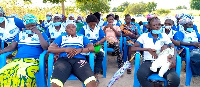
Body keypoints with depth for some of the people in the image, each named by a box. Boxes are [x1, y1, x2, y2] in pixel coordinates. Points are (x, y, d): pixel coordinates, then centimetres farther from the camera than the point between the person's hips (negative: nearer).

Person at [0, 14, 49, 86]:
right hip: (17, 60, 4)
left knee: (23, 75, -38)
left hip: (33, 60, -3)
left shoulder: (41, 34, 16)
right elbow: (12, 46, 15)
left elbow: (45, 47, 0)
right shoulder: (20, 34, 25)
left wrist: (38, 33, 0)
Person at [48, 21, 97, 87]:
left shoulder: (82, 37, 29)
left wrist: (79, 50, -7)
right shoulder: (61, 37, 28)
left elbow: (92, 48, 13)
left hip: (79, 60, 0)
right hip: (63, 60, 0)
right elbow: (50, 48, 15)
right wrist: (65, 49, -3)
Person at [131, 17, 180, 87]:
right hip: (148, 62, -2)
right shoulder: (144, 36, 8)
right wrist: (148, 49, -11)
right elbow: (133, 48, 0)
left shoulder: (164, 36, 14)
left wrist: (173, 58, -15)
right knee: (140, 75, -37)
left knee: (175, 80, -27)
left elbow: (173, 49, 9)